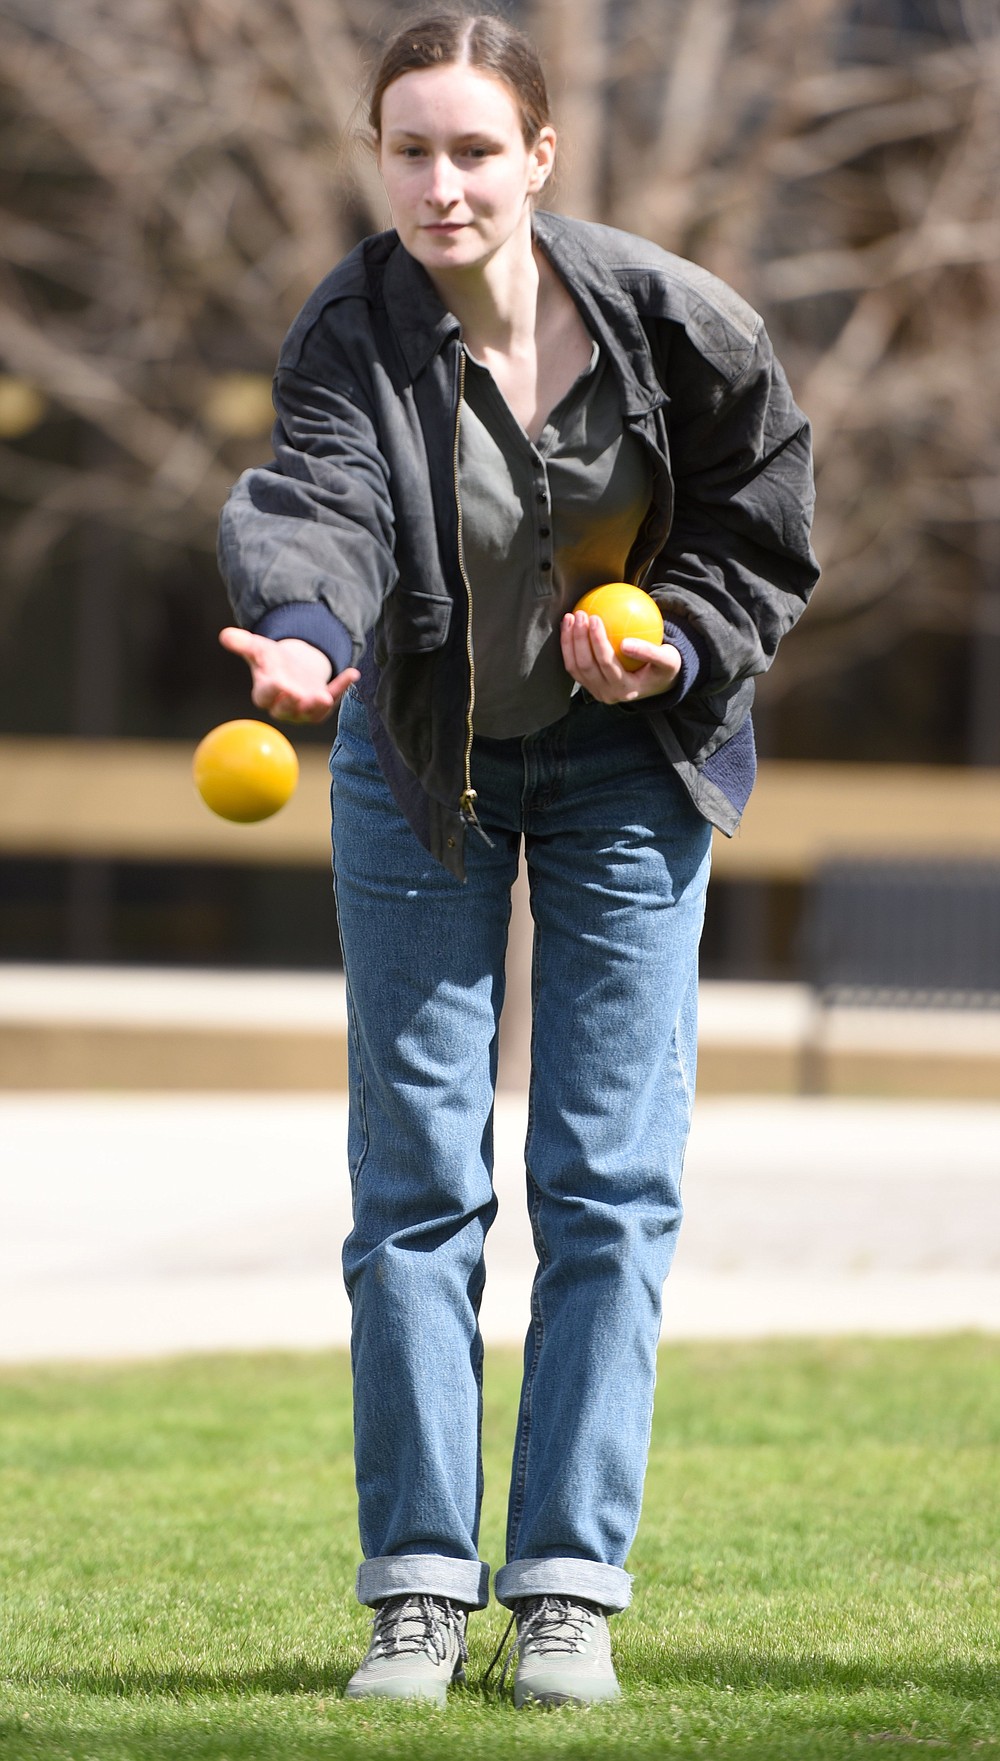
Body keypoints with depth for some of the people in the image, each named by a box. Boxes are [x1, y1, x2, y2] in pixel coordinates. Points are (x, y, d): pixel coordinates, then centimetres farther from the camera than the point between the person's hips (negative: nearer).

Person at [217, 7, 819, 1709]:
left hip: (630, 759, 0)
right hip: (421, 761, 0)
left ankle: (570, 1586, 2)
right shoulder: (354, 339, -23)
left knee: (609, 1176, -3)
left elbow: (760, 538, -5)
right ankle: (419, 1585, 6)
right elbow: (314, 498, -42)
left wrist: (668, 652, -23)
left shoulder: (675, 324, -19)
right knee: (414, 1177, -1)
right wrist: (302, 632, -63)